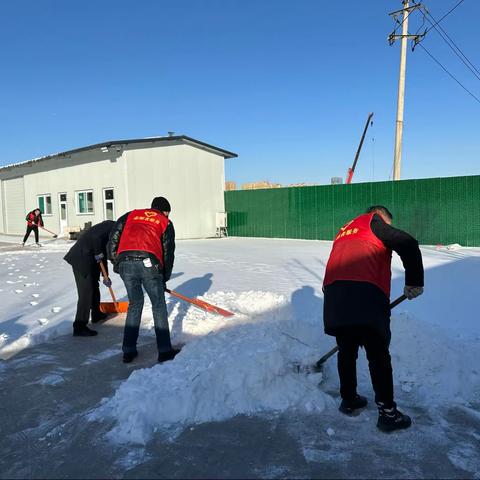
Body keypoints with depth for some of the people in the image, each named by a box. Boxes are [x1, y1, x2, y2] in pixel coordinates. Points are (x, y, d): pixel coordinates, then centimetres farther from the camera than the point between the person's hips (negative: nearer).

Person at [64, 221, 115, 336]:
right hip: (81, 259, -11)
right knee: (86, 291, -9)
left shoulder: (111, 229, 19)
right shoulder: (112, 227, -10)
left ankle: (96, 314, 42)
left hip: (89, 260, 11)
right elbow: (96, 237, -28)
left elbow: (104, 253, 25)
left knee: (94, 287, 24)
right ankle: (79, 327, -6)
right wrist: (98, 254, -12)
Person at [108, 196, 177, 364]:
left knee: (135, 304, 20)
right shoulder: (166, 223, 20)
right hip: (148, 263, -3)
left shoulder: (129, 215, 27)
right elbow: (168, 252, 15)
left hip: (125, 263, 3)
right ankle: (164, 351, 15)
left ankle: (128, 351, 23)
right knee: (159, 306, 12)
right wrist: (164, 278, 24)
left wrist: (116, 263, 23)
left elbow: (113, 240, 17)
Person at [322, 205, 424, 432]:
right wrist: (414, 282, 5)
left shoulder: (345, 231, 30)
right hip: (366, 296, -6)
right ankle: (387, 413, 16)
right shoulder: (374, 221, 10)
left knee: (347, 351, 21)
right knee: (379, 357, 8)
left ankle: (348, 400, 34)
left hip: (334, 294, 6)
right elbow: (408, 245, -5)